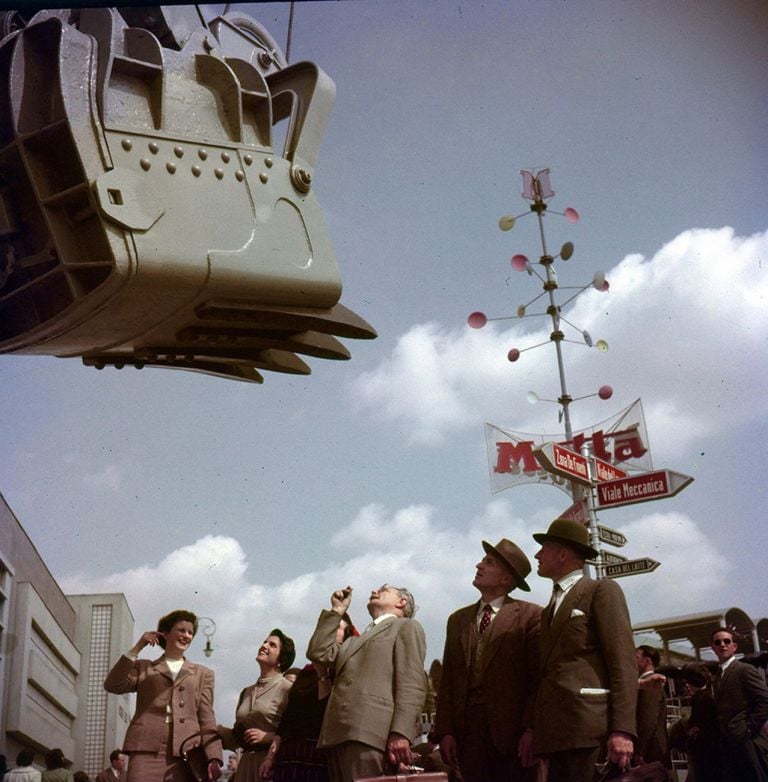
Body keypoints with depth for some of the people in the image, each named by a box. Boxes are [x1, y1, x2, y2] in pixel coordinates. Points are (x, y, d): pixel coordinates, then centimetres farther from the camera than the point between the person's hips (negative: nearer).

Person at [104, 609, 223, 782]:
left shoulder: (202, 674, 22)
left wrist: (213, 756, -3)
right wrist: (136, 649, 3)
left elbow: (207, 718, 12)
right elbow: (113, 686, 5)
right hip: (146, 750, -1)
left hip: (185, 753, 1)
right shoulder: (143, 668, 22)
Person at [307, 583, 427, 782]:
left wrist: (400, 733, -18)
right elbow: (318, 652, 21)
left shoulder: (406, 627, 9)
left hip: (369, 733, -7)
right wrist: (337, 611, 25)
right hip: (337, 735, 7)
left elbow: (412, 684, -4)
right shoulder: (356, 641, 33)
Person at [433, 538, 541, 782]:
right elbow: (447, 682, 11)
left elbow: (539, 679, -5)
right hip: (468, 733, 4)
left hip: (513, 732, -4)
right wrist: (445, 732, 2)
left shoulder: (530, 615, 1)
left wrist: (531, 730, -13)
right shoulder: (458, 620, 16)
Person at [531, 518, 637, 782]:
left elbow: (623, 662, -6)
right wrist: (533, 730, 10)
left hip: (588, 726, -7)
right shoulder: (550, 608, 25)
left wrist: (622, 730, -16)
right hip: (555, 731, 7)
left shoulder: (602, 590, 3)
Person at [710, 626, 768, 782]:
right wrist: (722, 736, 5)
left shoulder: (745, 670, -6)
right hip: (728, 745, 8)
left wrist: (748, 730, -15)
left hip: (748, 743, -7)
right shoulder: (718, 675, 18)